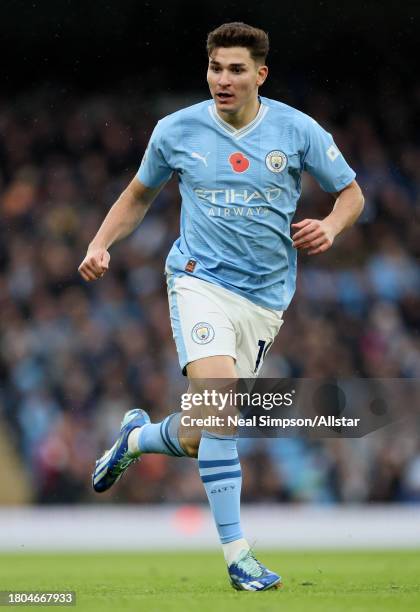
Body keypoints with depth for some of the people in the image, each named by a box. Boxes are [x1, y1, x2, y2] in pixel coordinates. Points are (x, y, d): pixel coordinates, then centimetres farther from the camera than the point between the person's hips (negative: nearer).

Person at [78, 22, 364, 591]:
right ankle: (238, 555, -20)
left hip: (265, 299, 2)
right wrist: (100, 244, 3)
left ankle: (137, 437, 40)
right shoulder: (176, 131, 0)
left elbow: (351, 192, 11)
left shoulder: (298, 130, -1)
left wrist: (330, 227, -10)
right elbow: (139, 194, 18)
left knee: (198, 441, 3)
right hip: (201, 281, -2)